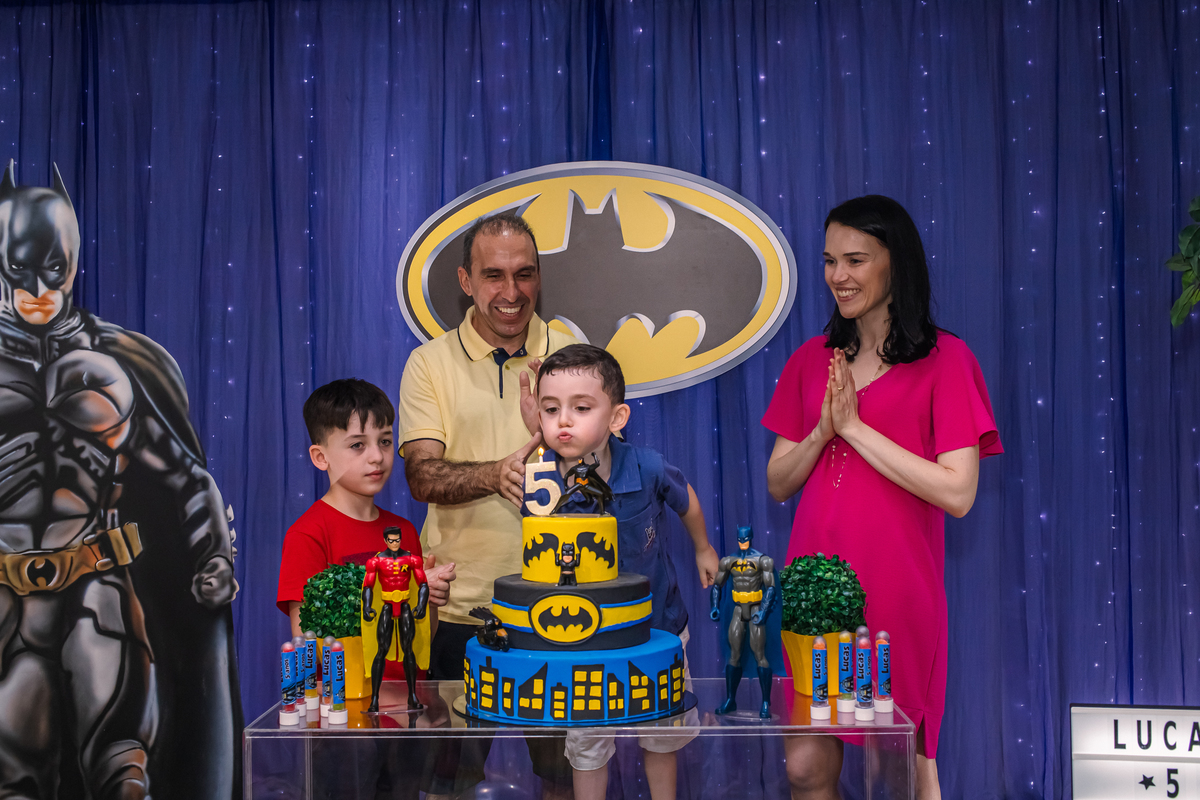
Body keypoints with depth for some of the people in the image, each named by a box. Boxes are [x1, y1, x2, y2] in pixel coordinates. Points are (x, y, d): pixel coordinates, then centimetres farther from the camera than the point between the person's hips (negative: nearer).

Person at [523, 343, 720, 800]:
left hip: (657, 623, 1)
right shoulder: (540, 486, -24)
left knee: (662, 736, 20)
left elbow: (685, 498, 1)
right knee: (585, 742, 11)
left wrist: (703, 548, 18)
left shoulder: (647, 469, -23)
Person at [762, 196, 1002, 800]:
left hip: (895, 590, -4)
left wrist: (855, 426, -11)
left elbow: (957, 493, -11)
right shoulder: (812, 360, 12)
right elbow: (778, 483, 13)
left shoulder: (945, 360, -2)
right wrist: (822, 429, -6)